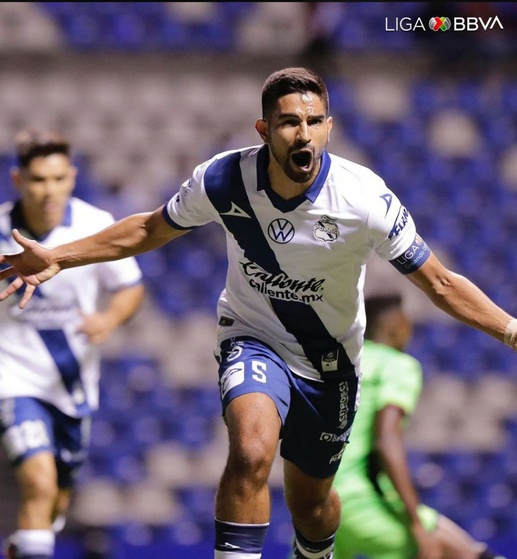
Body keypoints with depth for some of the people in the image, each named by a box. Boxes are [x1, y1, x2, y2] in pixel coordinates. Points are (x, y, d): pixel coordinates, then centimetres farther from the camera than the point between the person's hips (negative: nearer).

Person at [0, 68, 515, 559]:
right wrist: (58, 257, -2)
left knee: (310, 500, 16)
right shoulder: (223, 179, -20)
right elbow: (152, 228, 0)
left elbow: (440, 284, -16)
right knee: (252, 451, -32)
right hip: (253, 339, -1)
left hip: (329, 359, 1)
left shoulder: (365, 198, -25)